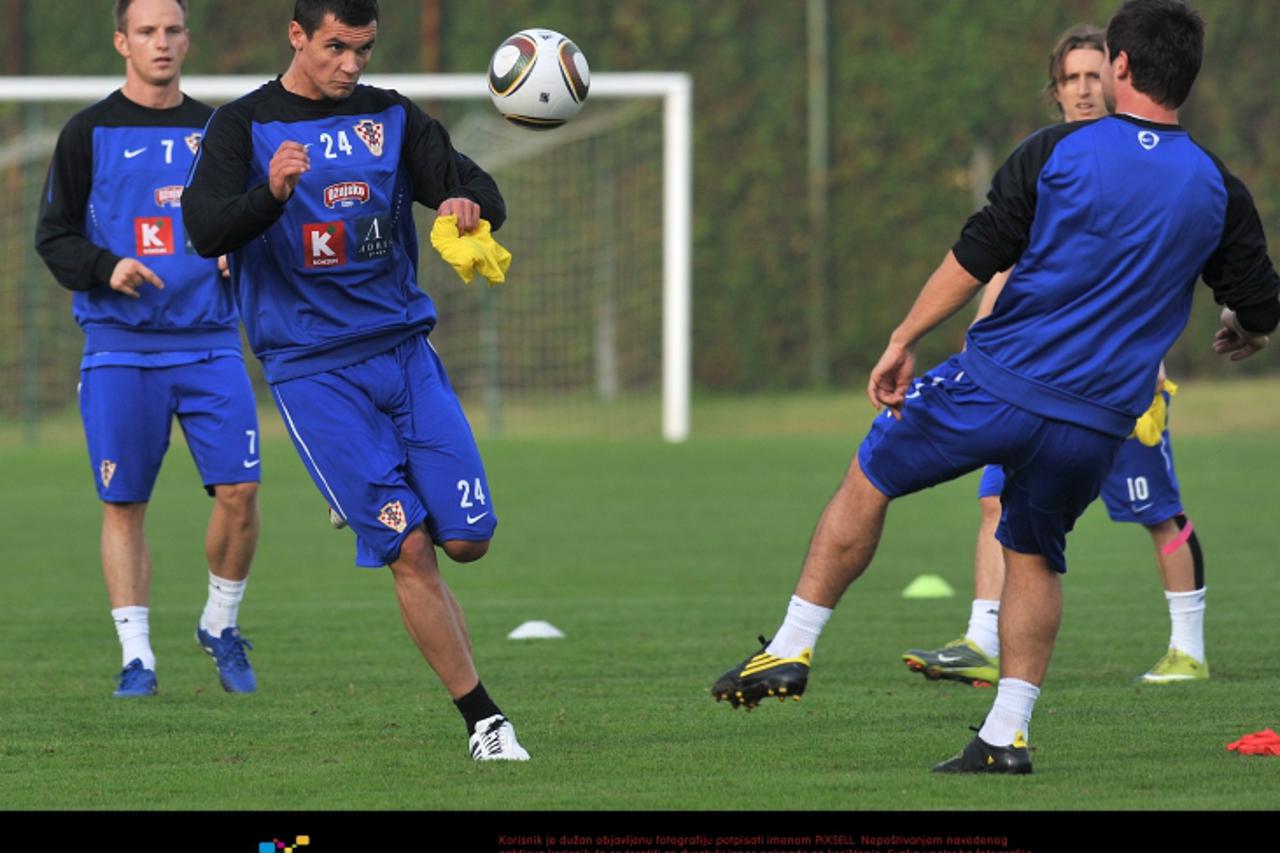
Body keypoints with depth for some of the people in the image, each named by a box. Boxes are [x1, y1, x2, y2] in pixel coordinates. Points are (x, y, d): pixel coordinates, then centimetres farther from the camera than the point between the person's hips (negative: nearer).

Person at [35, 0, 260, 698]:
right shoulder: (90, 132, 4)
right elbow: (54, 237, 3)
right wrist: (107, 270, -15)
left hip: (209, 344, 2)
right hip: (121, 347, -2)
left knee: (239, 489, -9)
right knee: (123, 504, -2)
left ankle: (221, 626, 12)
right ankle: (137, 656, 5)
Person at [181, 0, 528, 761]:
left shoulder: (391, 118, 9)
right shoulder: (244, 127, -2)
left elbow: (481, 194, 1)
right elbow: (207, 232, -16)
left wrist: (470, 205, -24)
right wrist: (271, 193, -36)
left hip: (404, 350, 4)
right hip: (313, 372, -4)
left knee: (467, 539, -3)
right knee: (409, 550, -10)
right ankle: (485, 722, -4)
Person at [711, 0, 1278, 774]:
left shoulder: (1057, 152, -5)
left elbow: (976, 258, -6)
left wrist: (904, 342, 2)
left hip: (999, 385, -3)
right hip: (1099, 420, 3)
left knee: (868, 480, 18)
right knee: (1035, 557, 22)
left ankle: (793, 649, 19)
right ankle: (1008, 733, 13)